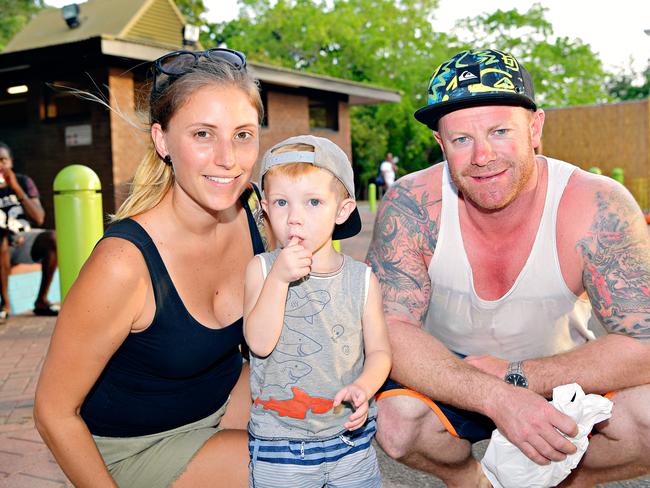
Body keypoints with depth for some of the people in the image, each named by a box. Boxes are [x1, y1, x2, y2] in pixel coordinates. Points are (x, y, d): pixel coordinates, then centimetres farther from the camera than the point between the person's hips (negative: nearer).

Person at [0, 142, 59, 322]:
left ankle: (41, 300, -19)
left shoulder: (23, 182, 0)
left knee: (53, 237, -26)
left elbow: (39, 219, -13)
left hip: (23, 239, 2)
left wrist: (16, 188, -20)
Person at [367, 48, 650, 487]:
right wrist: (496, 397, -37)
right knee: (396, 420, -30)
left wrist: (515, 376, -27)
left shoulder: (597, 208, -23)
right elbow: (388, 331, -24)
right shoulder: (412, 205, -22)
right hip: (452, 380, 0)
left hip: (561, 378, 1)